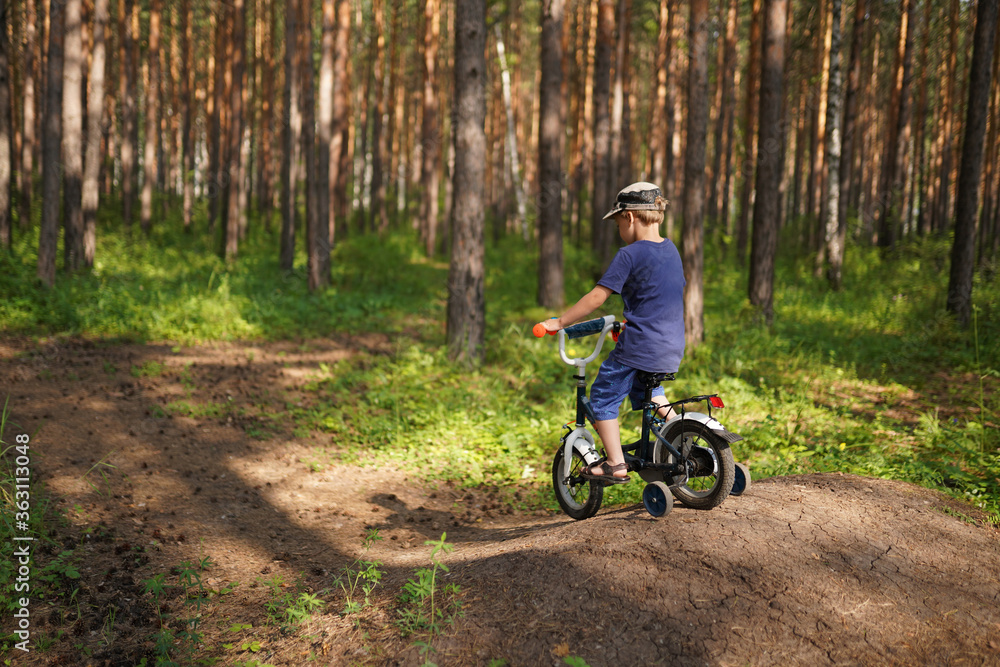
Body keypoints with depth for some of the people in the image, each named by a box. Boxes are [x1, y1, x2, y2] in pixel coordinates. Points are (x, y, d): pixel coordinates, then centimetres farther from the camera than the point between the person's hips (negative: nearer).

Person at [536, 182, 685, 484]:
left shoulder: (629, 255, -13)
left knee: (603, 397, 6)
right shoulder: (671, 250, 11)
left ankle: (616, 465, 5)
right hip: (673, 349, 8)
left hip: (638, 347, -8)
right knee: (646, 389, 33)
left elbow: (597, 297, -15)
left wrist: (560, 322, -7)